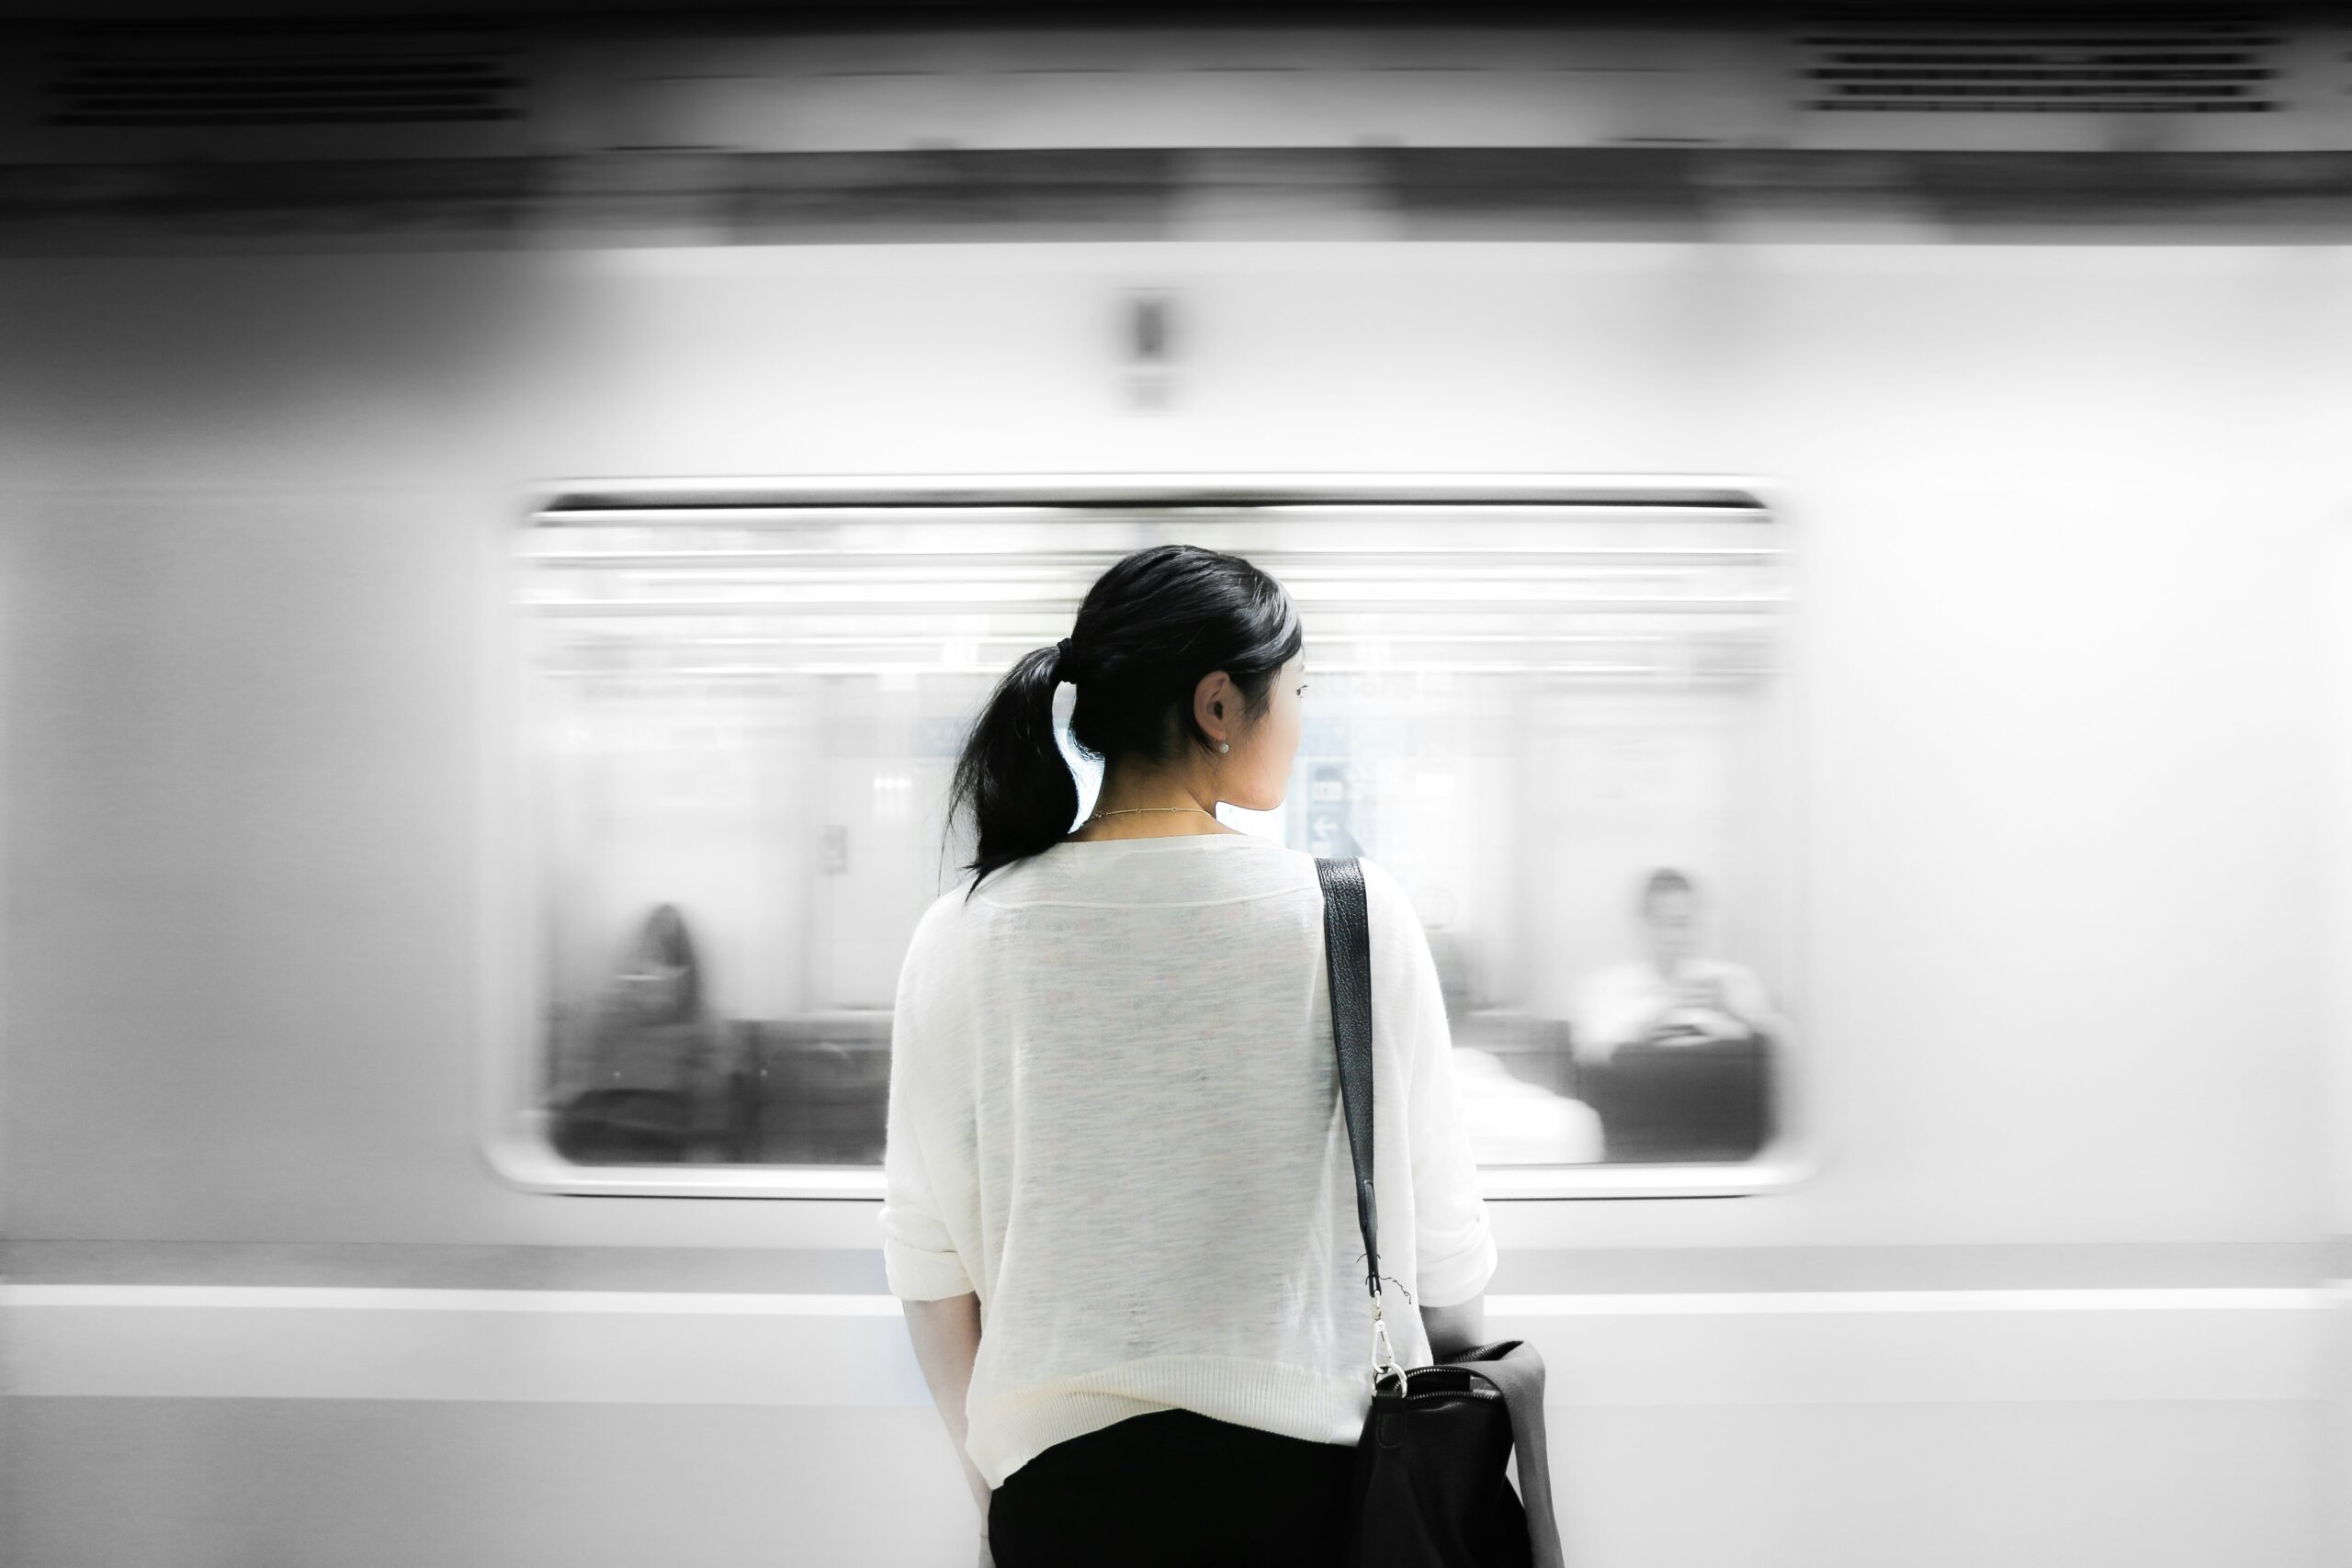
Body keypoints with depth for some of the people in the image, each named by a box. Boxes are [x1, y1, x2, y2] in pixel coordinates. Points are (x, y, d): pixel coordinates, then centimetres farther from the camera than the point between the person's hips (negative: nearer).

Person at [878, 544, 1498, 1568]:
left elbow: (928, 1254, 0)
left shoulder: (963, 936, -5)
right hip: (1309, 1470, -1)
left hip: (1060, 1472, 2)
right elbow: (1438, 1239, -5)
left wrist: (989, 1472, 14)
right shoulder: (1352, 915, -10)